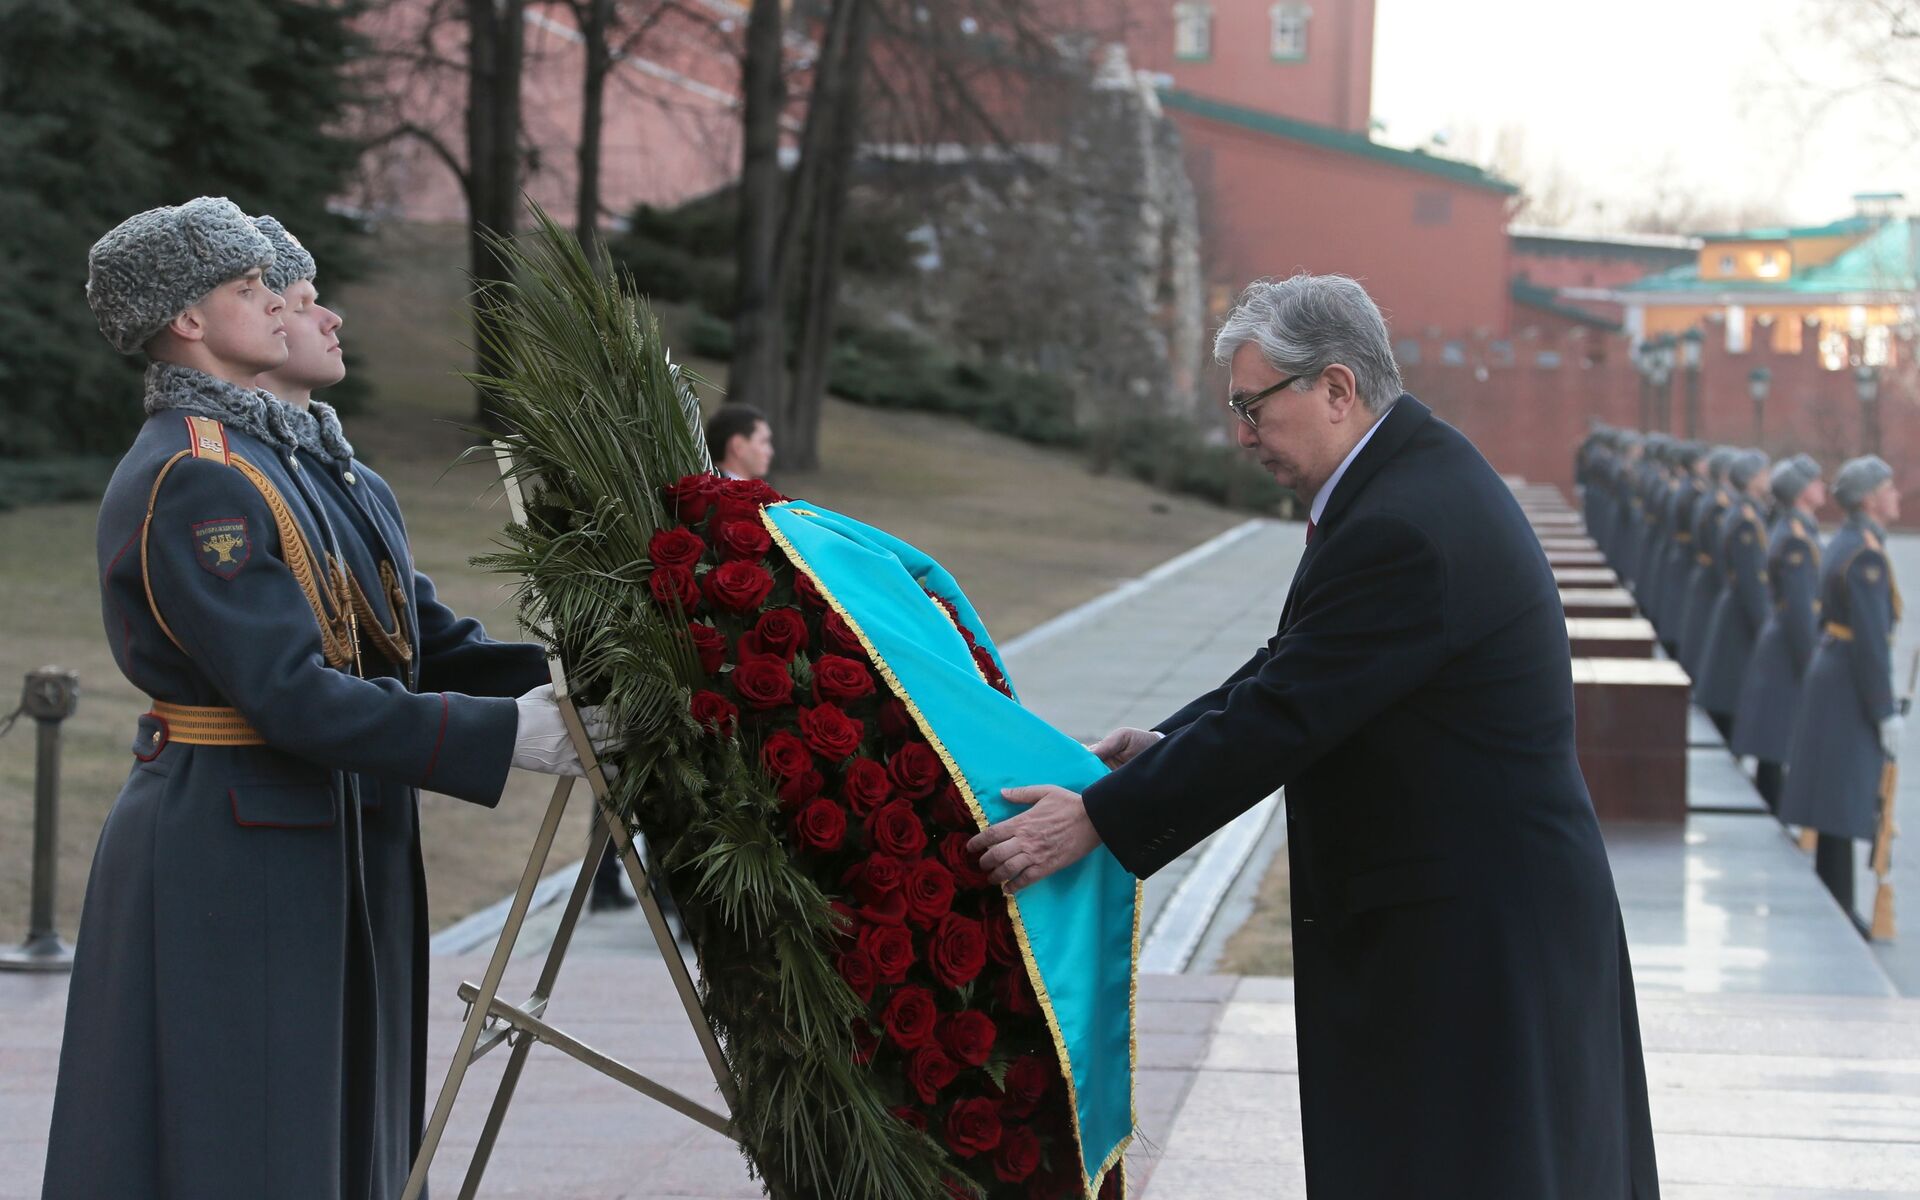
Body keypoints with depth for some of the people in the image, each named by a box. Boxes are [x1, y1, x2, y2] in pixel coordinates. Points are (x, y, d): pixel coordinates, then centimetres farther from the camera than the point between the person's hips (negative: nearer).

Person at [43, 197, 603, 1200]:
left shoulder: (326, 469, 13)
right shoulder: (189, 483, -17)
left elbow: (427, 640, 10)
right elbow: (294, 696, -24)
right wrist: (509, 734, -23)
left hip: (340, 854, 9)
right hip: (229, 860, -9)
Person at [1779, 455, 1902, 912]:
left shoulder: (1843, 544, 11)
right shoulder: (1866, 555, -19)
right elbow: (1871, 640, -22)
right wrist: (1886, 712, -18)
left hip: (1830, 672, 10)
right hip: (1851, 690, -10)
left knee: (1837, 802, 14)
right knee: (1847, 805, -5)